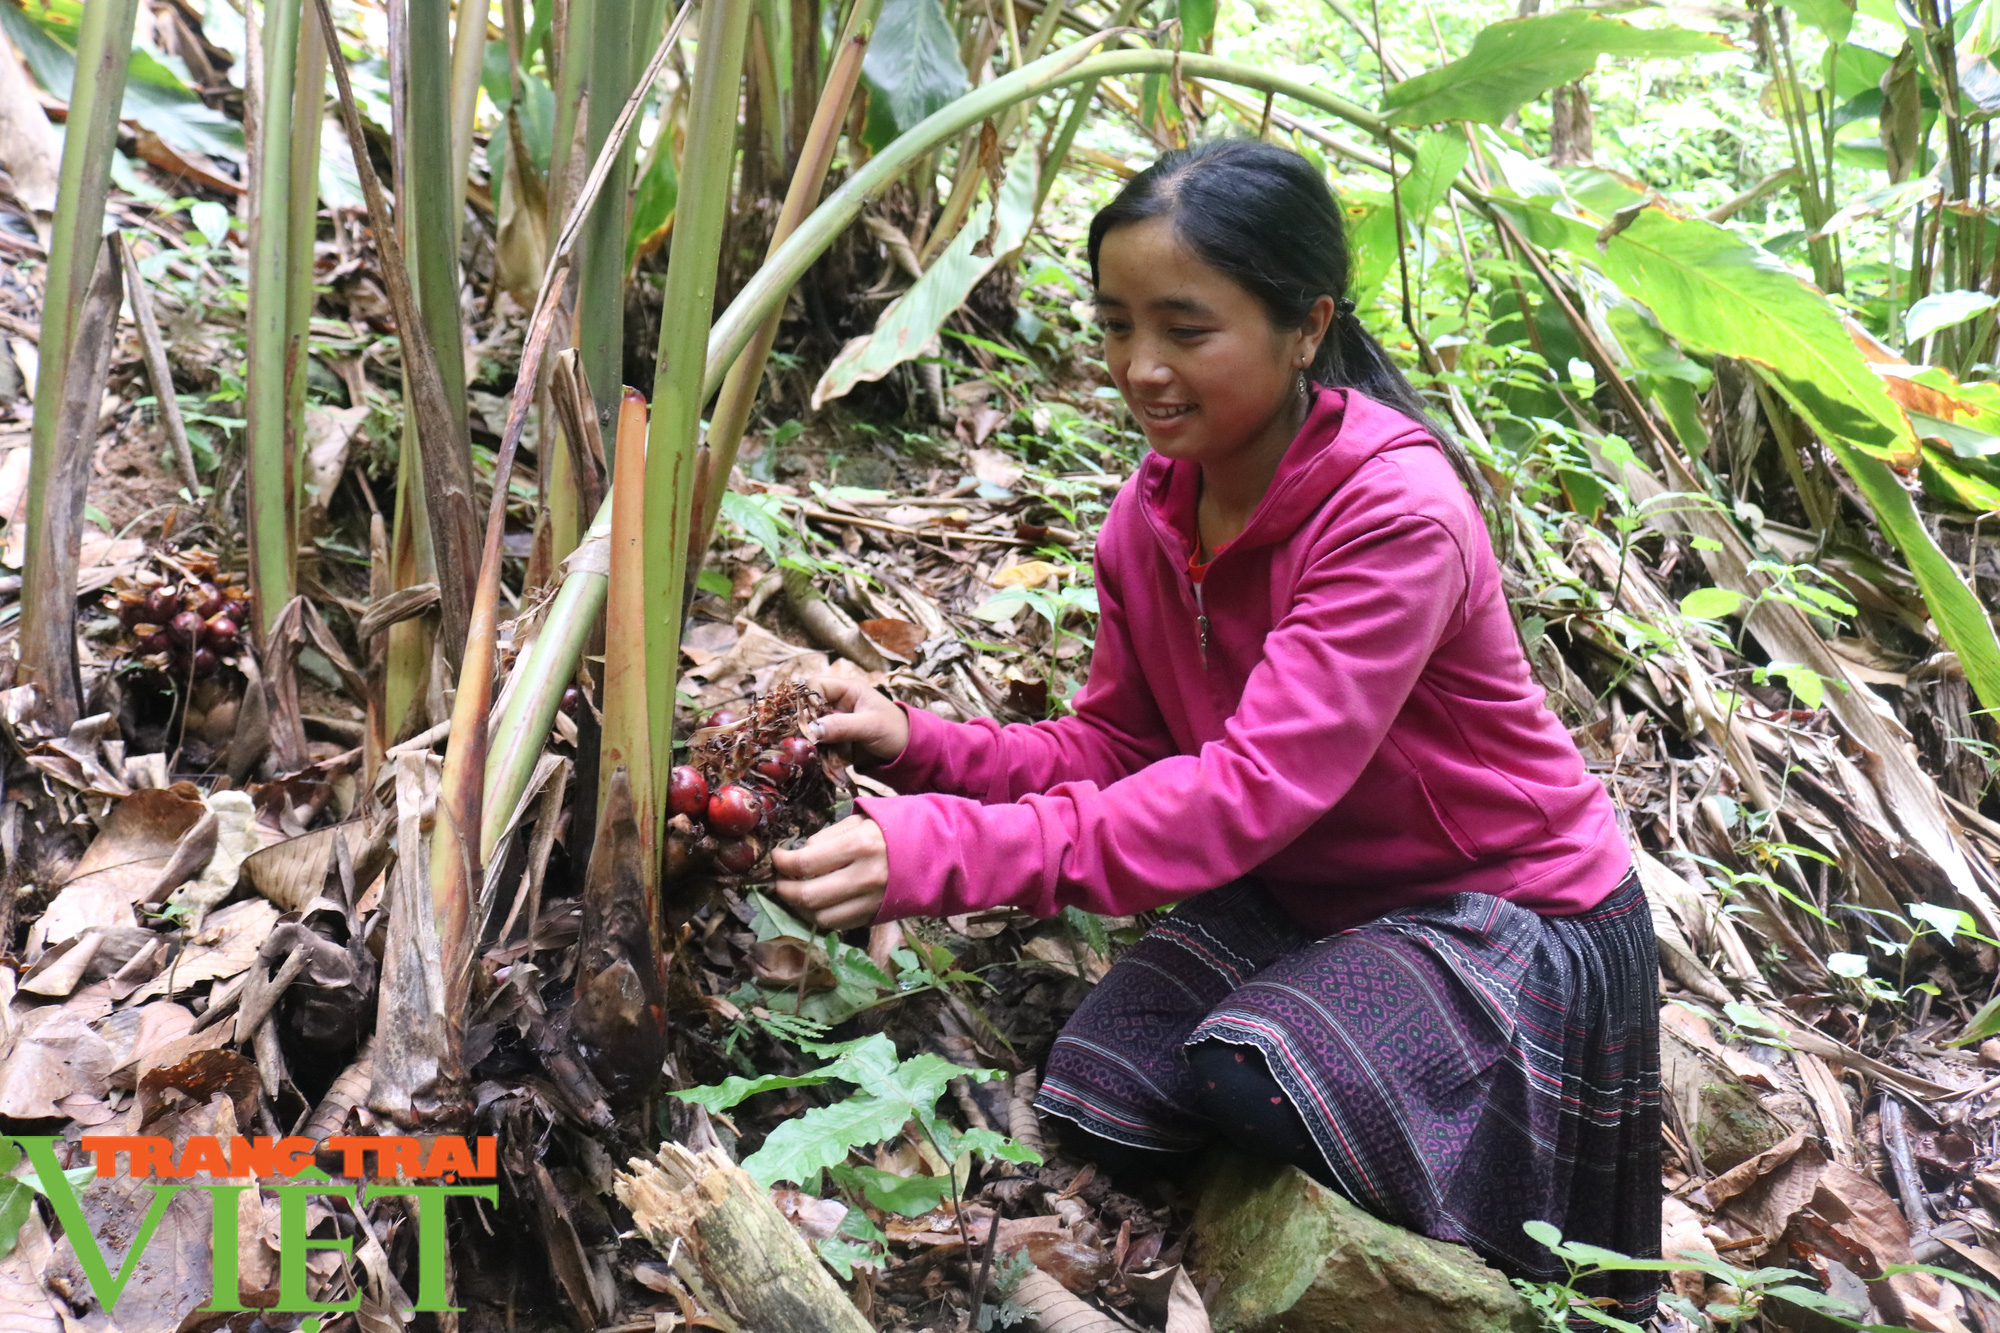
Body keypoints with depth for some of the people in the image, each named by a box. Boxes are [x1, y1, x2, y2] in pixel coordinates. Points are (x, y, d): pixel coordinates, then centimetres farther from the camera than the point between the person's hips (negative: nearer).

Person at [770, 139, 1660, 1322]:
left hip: (1509, 914, -6)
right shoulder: (1151, 514, -5)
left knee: (1254, 1075, -29)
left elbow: (1252, 786, -36)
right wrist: (922, 746, -19)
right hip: (1300, 897, 6)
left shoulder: (1396, 513, -28)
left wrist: (948, 853, -43)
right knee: (1102, 1102, -13)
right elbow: (1115, 749, -1)